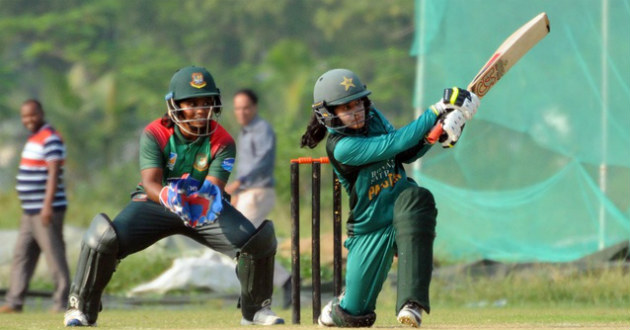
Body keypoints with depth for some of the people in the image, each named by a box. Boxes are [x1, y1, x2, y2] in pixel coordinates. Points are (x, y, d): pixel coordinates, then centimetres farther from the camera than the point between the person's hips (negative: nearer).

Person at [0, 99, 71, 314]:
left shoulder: (50, 139, -12)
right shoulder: (35, 139, 17)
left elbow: (53, 174, -19)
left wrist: (47, 205, -25)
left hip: (46, 211, -10)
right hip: (31, 211, 10)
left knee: (54, 256, -6)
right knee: (21, 256, 9)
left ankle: (62, 302, -3)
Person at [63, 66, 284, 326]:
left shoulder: (222, 141, -14)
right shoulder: (154, 134, -19)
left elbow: (214, 186, -26)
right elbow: (150, 183, -29)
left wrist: (206, 199, -52)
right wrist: (167, 196, -54)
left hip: (204, 207, 2)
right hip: (154, 204, -2)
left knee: (259, 239, -19)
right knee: (104, 237, -28)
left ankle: (255, 309, 9)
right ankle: (81, 309, -5)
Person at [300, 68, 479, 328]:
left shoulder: (373, 119, -1)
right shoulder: (341, 147, -22)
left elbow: (405, 153, 8)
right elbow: (395, 143, -28)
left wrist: (434, 134, -12)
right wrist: (436, 112, -26)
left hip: (402, 210, 4)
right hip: (371, 231, -3)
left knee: (415, 197, -36)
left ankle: (411, 303, -44)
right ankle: (341, 306, 44)